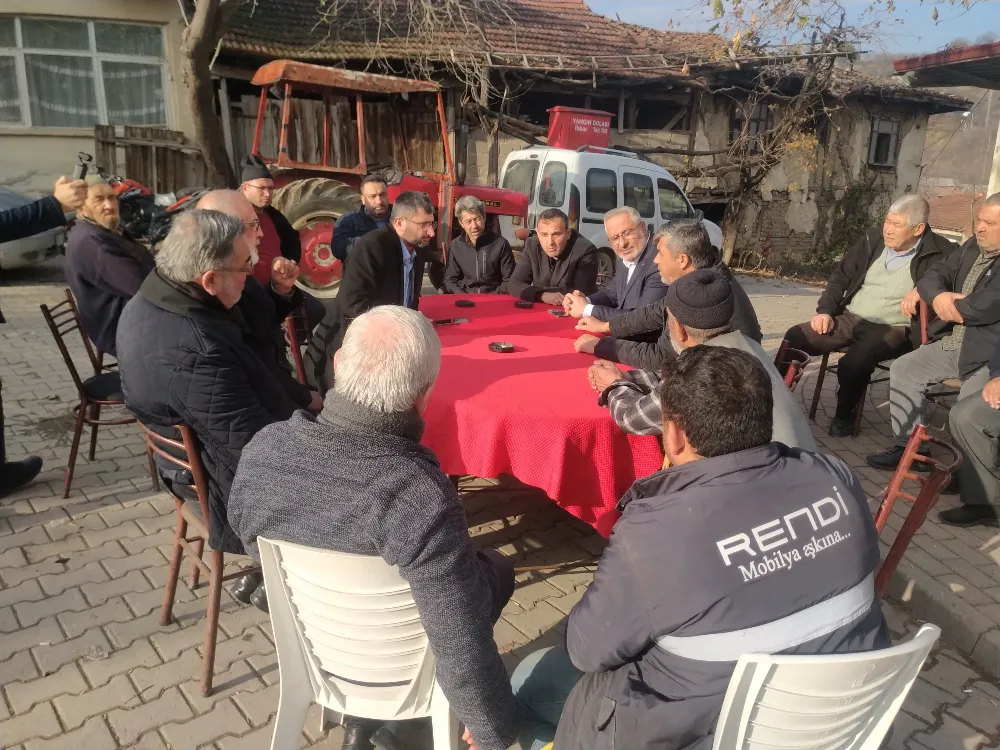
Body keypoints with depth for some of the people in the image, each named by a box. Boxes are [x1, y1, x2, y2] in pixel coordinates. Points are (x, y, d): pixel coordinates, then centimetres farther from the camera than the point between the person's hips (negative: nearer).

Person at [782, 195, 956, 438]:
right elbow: (840, 277, 15)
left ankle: (845, 414, -7)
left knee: (855, 360, -34)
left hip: (894, 329, -5)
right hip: (850, 318, 5)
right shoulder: (872, 239, 9)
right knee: (795, 338, -18)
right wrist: (825, 310, 1)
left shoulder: (939, 252, -4)